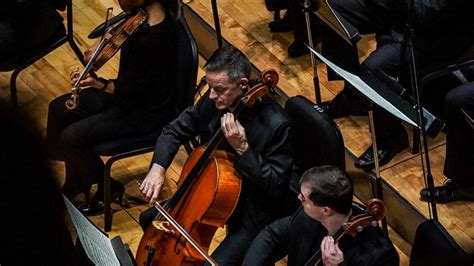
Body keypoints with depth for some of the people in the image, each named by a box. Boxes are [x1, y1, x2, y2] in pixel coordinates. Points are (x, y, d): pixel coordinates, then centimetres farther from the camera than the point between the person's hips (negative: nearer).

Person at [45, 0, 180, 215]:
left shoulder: (151, 40, -35)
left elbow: (135, 90, -25)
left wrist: (98, 84, -31)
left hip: (145, 113, -10)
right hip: (129, 90, 10)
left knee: (71, 137, -17)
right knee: (59, 109, 10)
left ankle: (108, 188, 8)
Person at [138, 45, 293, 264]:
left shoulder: (276, 124, -30)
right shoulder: (212, 102, -12)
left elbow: (276, 186, -26)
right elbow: (174, 131, 2)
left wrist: (242, 148, -35)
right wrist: (158, 167, -16)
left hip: (253, 213, -7)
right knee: (150, 220, 9)